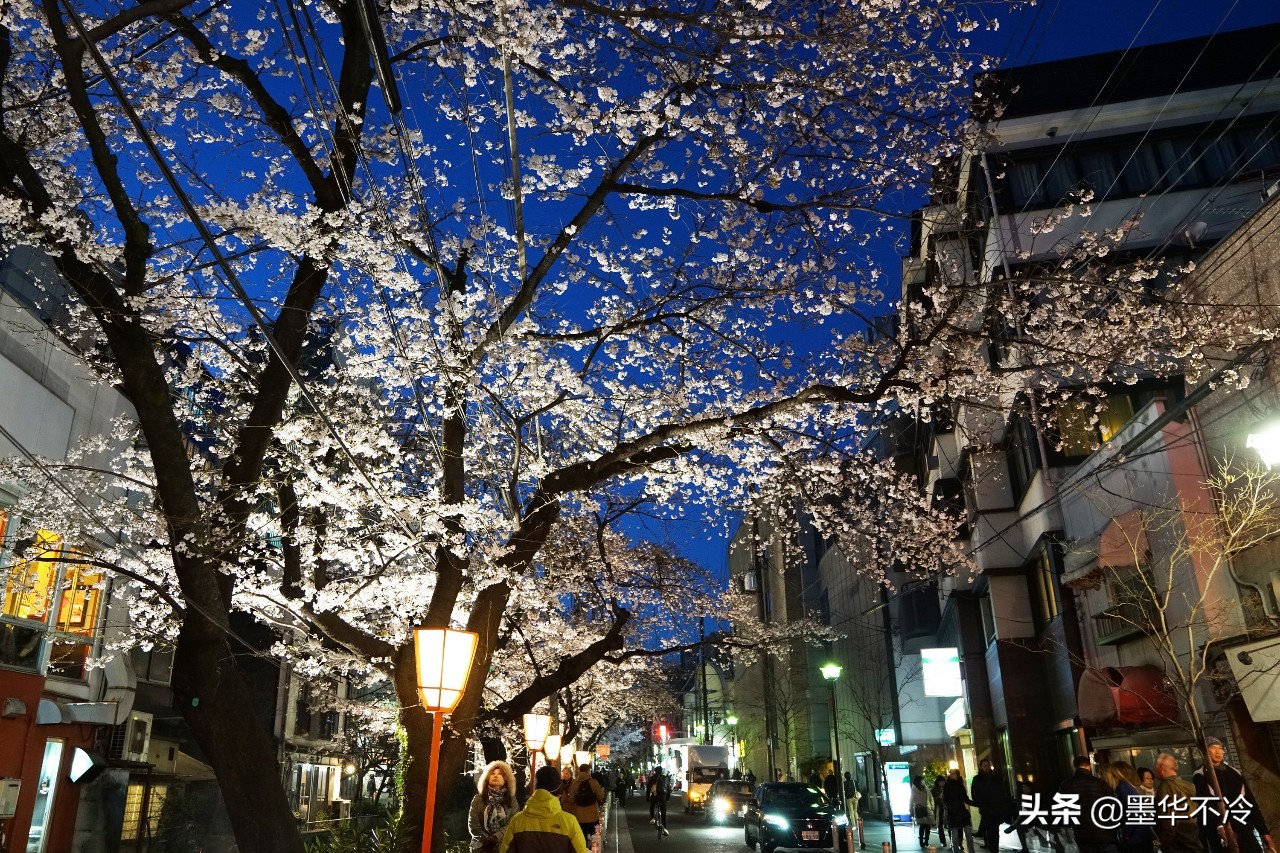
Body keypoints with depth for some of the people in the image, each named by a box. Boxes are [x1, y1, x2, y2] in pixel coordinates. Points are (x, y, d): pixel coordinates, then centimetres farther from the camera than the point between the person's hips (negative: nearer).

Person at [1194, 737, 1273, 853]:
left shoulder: (1234, 773, 20)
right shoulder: (1200, 777, 2)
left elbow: (1250, 801, 17)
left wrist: (1263, 830, 10)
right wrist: (1220, 825, -28)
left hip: (1245, 830, 5)